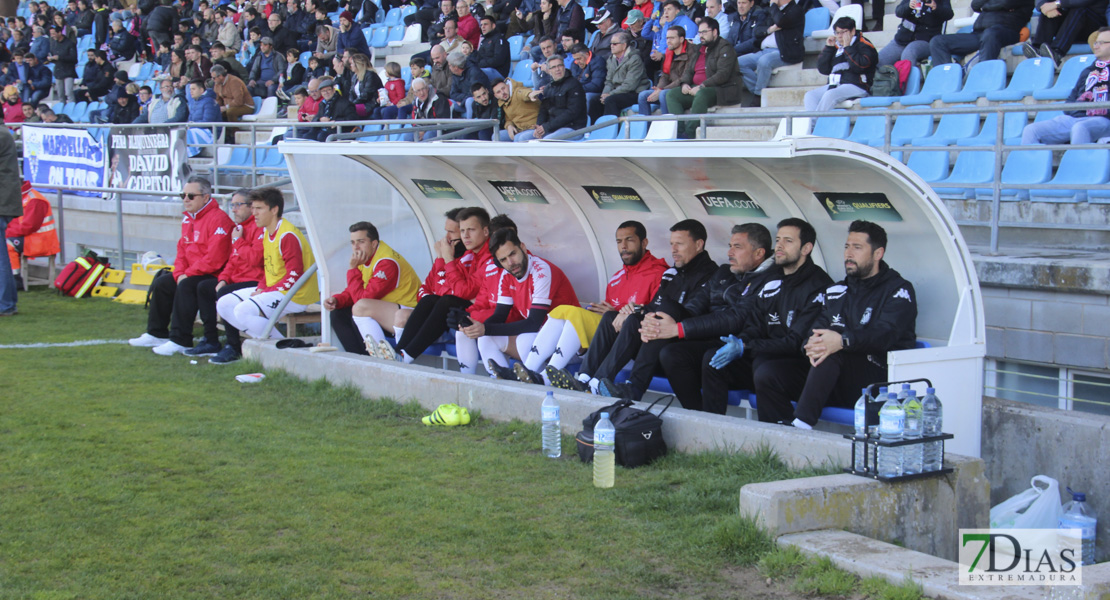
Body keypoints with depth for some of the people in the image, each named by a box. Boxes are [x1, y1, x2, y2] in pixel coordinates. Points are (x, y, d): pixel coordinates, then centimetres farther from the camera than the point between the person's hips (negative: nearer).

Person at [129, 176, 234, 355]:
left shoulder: (218, 219, -17)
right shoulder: (188, 219, 14)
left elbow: (214, 259, -24)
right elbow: (182, 250, 17)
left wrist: (188, 275, -17)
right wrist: (179, 273, -3)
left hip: (214, 275, -10)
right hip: (192, 273, 10)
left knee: (186, 286, -30)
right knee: (161, 284, 8)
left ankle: (180, 341, -27)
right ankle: (156, 334, 18)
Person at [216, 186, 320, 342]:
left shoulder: (287, 235, -19)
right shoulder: (267, 232, 12)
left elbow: (294, 277, -22)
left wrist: (266, 292, -17)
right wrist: (261, 288, 1)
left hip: (295, 296, -10)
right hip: (271, 290, 10)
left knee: (243, 311, -26)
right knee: (224, 305, 4)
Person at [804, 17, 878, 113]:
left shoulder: (863, 45, 0)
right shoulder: (835, 46, 19)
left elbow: (858, 66, -18)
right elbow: (823, 70, 14)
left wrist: (847, 47, -13)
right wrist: (828, 47, 6)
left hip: (856, 86, -7)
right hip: (834, 85, 7)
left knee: (830, 95, -34)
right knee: (809, 95, -13)